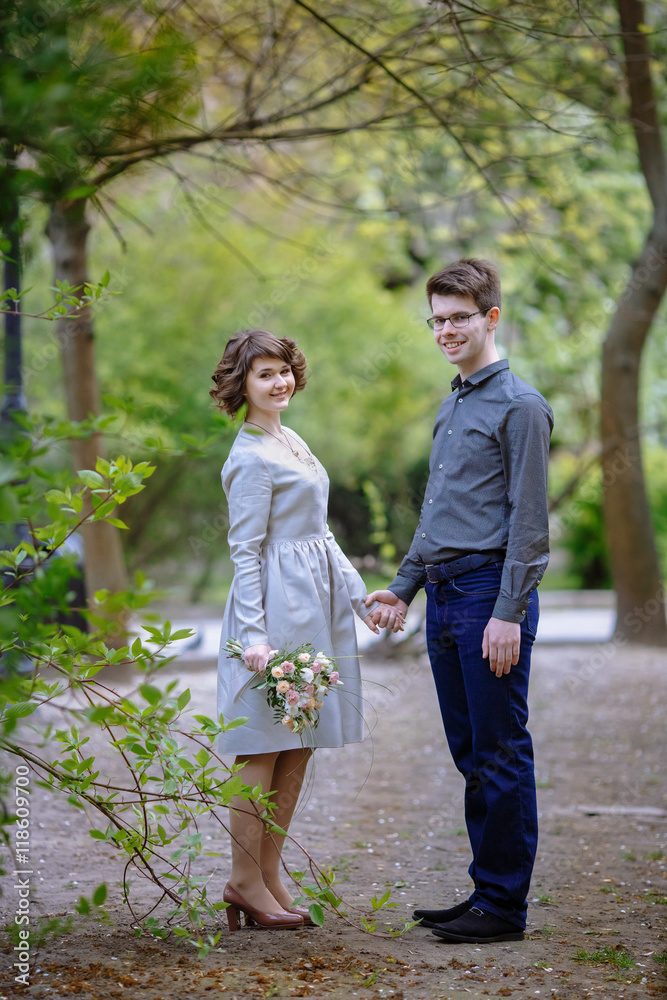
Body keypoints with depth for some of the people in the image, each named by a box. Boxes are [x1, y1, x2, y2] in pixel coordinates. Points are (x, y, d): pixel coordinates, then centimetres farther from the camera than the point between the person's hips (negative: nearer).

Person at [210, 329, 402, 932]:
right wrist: (253, 635, -19)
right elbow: (245, 551, -14)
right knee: (264, 747, -3)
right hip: (277, 606, -9)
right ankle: (245, 882, 4)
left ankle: (270, 874, 14)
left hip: (316, 605, 9)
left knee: (299, 746, 9)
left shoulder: (290, 441, 16)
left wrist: (360, 596, 18)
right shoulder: (251, 458, -11)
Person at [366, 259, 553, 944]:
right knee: (469, 755, 11)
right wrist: (404, 586, 22)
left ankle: (504, 905, 1)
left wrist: (509, 613, -17)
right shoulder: (451, 406, 18)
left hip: (490, 594, -8)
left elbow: (528, 521, -12)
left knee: (501, 754, -4)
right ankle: (485, 892, 18)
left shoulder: (520, 406, -8)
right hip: (444, 597, 9)